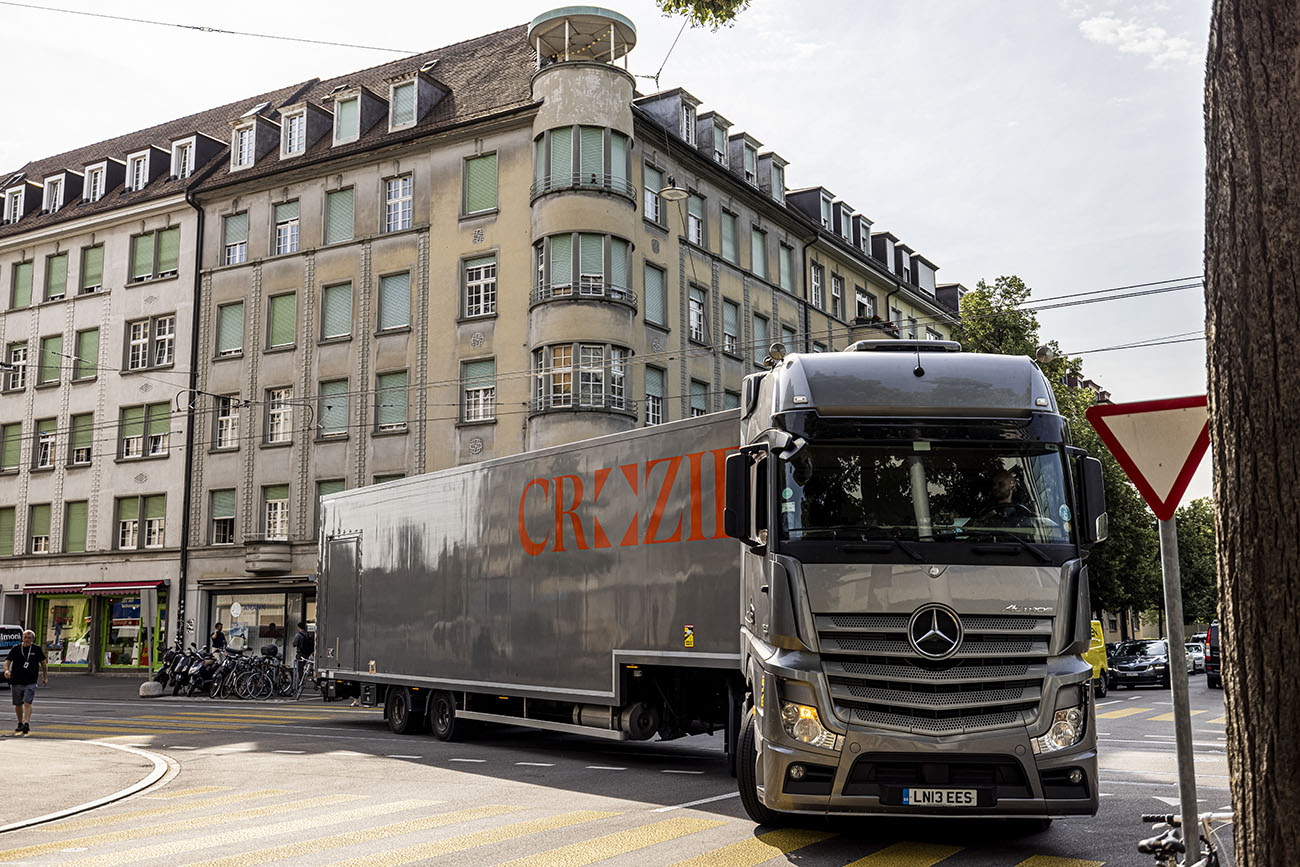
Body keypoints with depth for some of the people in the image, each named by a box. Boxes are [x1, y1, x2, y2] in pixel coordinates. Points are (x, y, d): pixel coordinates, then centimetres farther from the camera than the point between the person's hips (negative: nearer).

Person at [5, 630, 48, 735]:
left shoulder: (37, 649, 3)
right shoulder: (16, 649, 3)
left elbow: (43, 663, 11)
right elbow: (7, 661, -1)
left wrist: (45, 677, 9)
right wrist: (6, 670, -22)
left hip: (30, 682, -2)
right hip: (16, 682, 2)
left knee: (27, 703, -15)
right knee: (18, 704, 12)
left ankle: (27, 724, -23)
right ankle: (20, 724, 29)